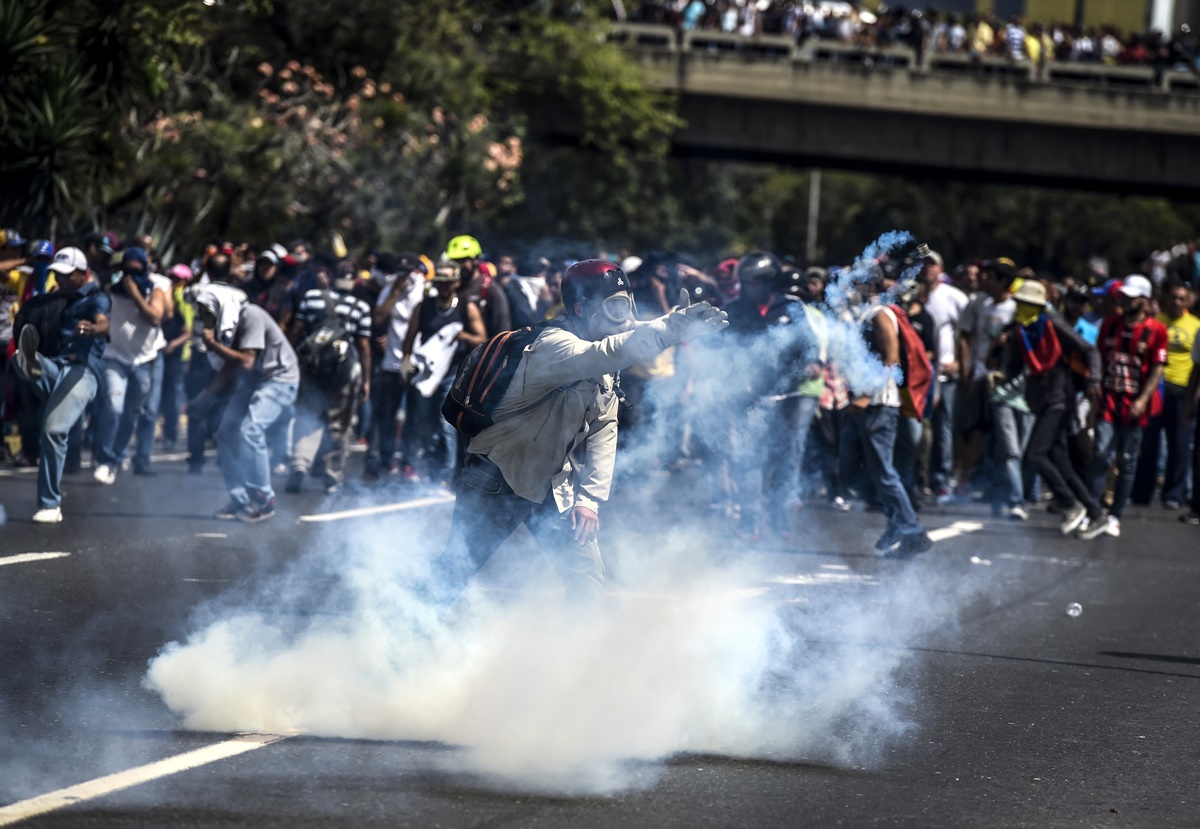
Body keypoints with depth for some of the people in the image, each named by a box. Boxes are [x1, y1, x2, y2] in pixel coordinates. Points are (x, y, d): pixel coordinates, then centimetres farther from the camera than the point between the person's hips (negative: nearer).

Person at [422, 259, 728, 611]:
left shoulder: (604, 371, 3)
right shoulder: (553, 344, -23)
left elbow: (603, 432, 5)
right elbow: (606, 354, -42)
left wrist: (590, 498, -7)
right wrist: (672, 327, -51)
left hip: (552, 487, 7)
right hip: (498, 479, -7)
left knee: (587, 575, -1)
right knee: (453, 571, -3)